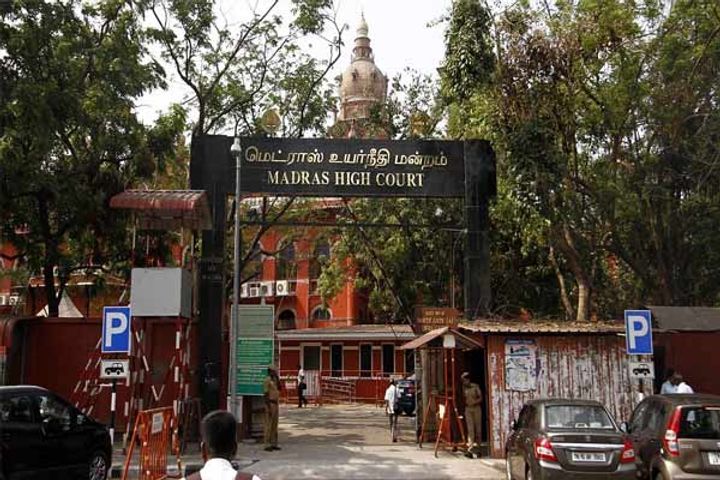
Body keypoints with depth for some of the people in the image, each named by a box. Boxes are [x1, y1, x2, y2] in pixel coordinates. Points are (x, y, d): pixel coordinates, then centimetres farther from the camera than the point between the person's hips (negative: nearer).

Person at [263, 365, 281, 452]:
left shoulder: (274, 380, 15)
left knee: (274, 425, 11)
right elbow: (266, 394, -17)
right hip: (270, 404, -9)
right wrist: (269, 408, -20)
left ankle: (274, 444, 16)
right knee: (269, 425, -6)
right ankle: (267, 445, -3)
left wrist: (277, 377, 0)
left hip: (275, 404, 9)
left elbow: (279, 388, 4)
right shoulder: (267, 380, -12)